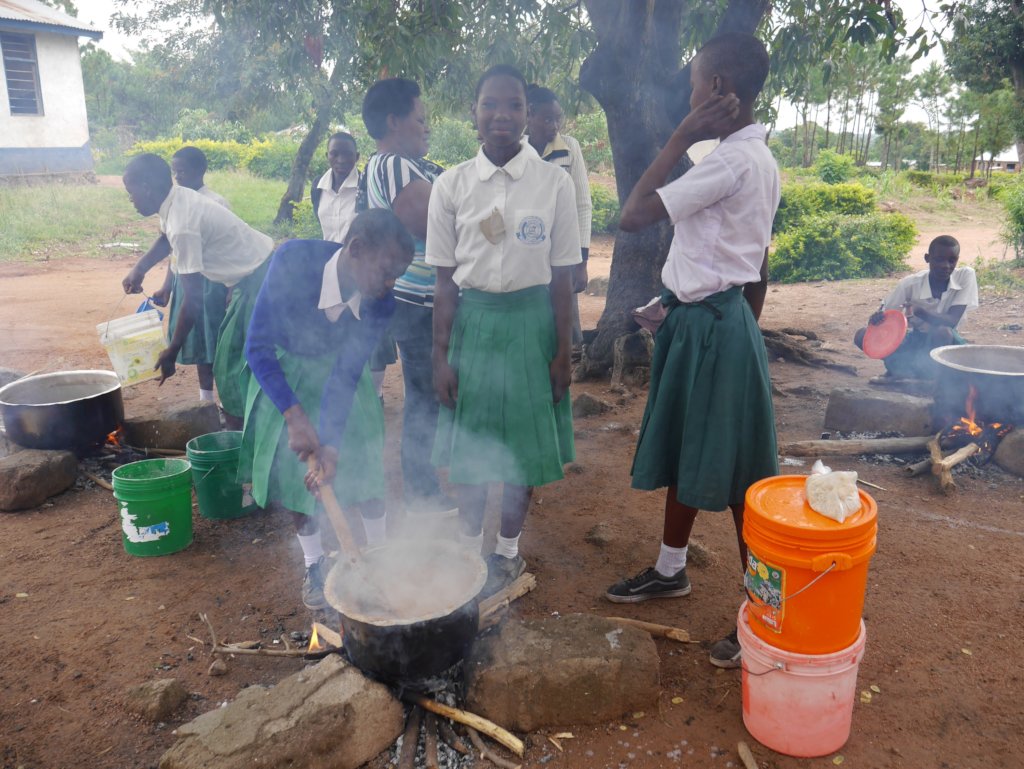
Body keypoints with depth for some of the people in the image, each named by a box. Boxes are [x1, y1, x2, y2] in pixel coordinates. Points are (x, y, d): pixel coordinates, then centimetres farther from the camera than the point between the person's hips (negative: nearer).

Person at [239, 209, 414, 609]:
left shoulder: (381, 304, -25)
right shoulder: (294, 260, -35)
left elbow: (345, 376, -21)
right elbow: (257, 347, -33)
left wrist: (331, 444, -31)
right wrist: (295, 416, -41)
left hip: (335, 368, 2)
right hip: (282, 370, -1)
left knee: (363, 464, -1)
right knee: (295, 470, 3)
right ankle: (314, 565, 21)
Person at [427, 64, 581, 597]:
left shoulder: (554, 183, -4)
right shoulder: (451, 186, -1)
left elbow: (562, 277, -1)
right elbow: (446, 279, 1)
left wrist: (563, 352, -2)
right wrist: (441, 355, -1)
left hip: (531, 321, -1)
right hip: (472, 319, 1)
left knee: (522, 443, 10)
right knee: (468, 443, 9)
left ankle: (508, 551, 31)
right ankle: (469, 547, 31)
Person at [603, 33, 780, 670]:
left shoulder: (731, 160, -19)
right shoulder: (759, 159, 11)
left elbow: (633, 216, -21)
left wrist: (682, 137, -15)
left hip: (710, 324, -10)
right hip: (703, 320, 10)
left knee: (736, 474, 0)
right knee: (682, 452, 20)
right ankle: (671, 571, 38)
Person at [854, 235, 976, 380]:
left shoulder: (966, 275, -17)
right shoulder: (910, 283, -16)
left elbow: (952, 321, -24)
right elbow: (884, 314, -10)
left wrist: (919, 310, -42)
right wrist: (876, 319, -36)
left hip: (945, 343, -1)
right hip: (915, 340, 1)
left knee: (943, 332, -39)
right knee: (862, 335, -22)